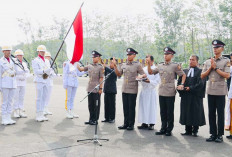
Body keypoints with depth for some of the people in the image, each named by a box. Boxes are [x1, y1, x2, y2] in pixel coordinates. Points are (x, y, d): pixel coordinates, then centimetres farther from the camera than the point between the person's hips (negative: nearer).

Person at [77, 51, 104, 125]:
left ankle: (95, 120, 12)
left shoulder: (100, 67, -6)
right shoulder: (89, 66, 9)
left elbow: (101, 78, -7)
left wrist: (100, 88, -10)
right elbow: (80, 69, 11)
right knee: (90, 105, 11)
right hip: (90, 88, 5)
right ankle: (91, 119, 21)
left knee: (96, 105, 3)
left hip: (96, 89, -5)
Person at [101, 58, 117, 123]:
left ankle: (112, 118, 8)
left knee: (112, 105, 0)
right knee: (106, 104, 9)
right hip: (106, 90, 6)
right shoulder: (107, 69, 12)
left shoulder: (115, 71, -7)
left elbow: (111, 72, -25)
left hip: (112, 90, -6)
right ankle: (107, 118, 17)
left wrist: (105, 67, -30)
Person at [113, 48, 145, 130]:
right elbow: (119, 74, 14)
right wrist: (115, 66, 3)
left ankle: (131, 124, 11)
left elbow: (143, 74, 0)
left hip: (132, 90, -4)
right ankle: (126, 124, 19)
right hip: (124, 89, 5)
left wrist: (139, 77, -21)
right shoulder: (123, 65, 11)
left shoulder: (137, 65, -2)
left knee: (131, 108, 2)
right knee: (125, 107, 9)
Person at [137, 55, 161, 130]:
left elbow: (157, 81, -8)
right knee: (143, 107, 5)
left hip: (151, 91, -5)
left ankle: (151, 124, 7)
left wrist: (150, 81, -20)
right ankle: (144, 123, 13)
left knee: (151, 107, -1)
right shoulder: (144, 69, 14)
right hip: (144, 90, 5)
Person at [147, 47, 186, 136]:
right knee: (163, 112, 11)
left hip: (170, 93, -5)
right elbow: (150, 72, 17)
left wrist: (182, 84, -9)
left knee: (170, 112, 3)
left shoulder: (175, 66, -2)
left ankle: (169, 130, 14)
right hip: (161, 92, 5)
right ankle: (163, 129, 21)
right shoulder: (160, 66, 11)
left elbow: (183, 75, 3)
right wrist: (148, 64, 4)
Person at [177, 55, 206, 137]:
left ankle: (195, 131, 14)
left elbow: (200, 84, -11)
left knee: (196, 113, 3)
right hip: (185, 96, 4)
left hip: (196, 96, -4)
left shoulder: (200, 71, -3)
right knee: (186, 113, 7)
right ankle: (188, 130, 16)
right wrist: (181, 88, -9)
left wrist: (190, 88, -15)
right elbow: (179, 82, 10)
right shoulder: (184, 71, 12)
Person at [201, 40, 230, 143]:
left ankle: (220, 135, 10)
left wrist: (216, 68, -11)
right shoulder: (208, 62, 11)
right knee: (211, 113, 7)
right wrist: (210, 68, -4)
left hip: (220, 91, -4)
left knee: (220, 114, 1)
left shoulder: (226, 61, 0)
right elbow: (202, 76, 8)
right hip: (210, 91, 4)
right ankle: (213, 134, 15)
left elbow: (227, 75, -12)